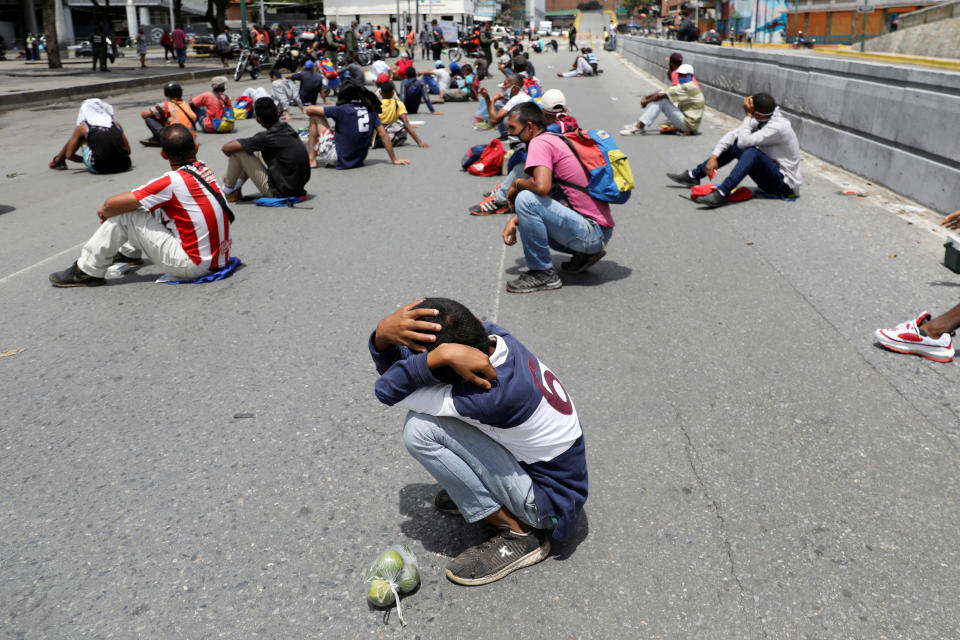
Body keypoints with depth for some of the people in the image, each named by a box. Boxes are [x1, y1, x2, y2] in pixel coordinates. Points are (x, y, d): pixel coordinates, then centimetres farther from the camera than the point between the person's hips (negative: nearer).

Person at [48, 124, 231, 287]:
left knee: (123, 214, -4)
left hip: (192, 266, -8)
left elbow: (113, 204, -14)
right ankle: (129, 252, 45)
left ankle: (88, 271, 10)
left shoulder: (174, 181, -18)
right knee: (151, 204, 23)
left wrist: (104, 210, 10)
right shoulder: (205, 169, 5)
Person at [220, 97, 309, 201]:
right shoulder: (288, 129, 4)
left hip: (278, 192, -8)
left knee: (238, 151, -6)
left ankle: (228, 191, 14)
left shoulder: (267, 137, -18)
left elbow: (226, 148, -17)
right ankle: (236, 187, 32)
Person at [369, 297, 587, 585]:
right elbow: (391, 366, -8)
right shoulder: (488, 335, -13)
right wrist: (383, 335, -29)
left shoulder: (498, 395, -36)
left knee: (419, 428, -24)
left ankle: (518, 533, -10)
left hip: (550, 504, -8)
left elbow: (388, 390, -30)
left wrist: (441, 355, -39)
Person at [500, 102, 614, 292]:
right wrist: (515, 219, 7)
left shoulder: (540, 142, -12)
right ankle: (585, 253, 16)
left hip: (592, 232, -10)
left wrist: (516, 184, -8)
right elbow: (547, 191, 20)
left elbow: (541, 186, -30)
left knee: (525, 199, -23)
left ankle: (543, 273, -12)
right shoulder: (555, 140, 19)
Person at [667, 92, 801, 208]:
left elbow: (744, 141, -27)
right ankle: (693, 176, 7)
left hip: (785, 184, -8)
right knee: (734, 143, 2)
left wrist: (748, 115, -18)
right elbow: (732, 134, 0)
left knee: (752, 152, -33)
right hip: (769, 176, 9)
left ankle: (721, 194, -40)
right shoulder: (762, 120, 0)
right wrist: (714, 157, -10)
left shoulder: (778, 127, -26)